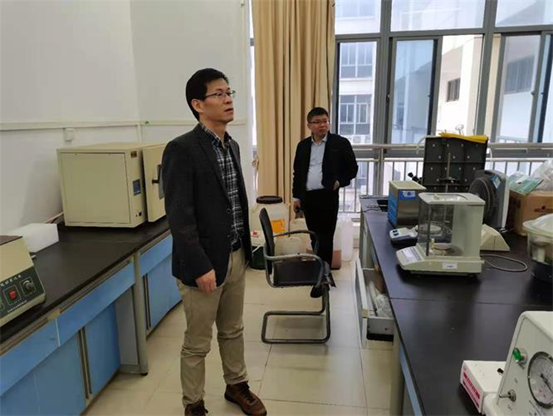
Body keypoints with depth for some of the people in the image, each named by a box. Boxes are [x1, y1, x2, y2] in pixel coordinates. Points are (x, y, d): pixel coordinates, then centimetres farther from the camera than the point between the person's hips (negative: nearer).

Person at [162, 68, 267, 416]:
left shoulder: (232, 145, 8)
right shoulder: (182, 149, -17)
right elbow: (179, 216, -20)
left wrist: (244, 244, 14)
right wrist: (200, 267, -19)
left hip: (236, 256, 7)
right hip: (205, 262, -7)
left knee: (233, 330, 24)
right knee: (198, 343, 12)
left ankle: (237, 385, 45)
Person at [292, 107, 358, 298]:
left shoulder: (341, 143, -2)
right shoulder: (303, 145, 10)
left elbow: (352, 168, 2)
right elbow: (297, 172, 14)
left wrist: (339, 182, -13)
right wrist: (296, 196, 10)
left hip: (327, 197, -4)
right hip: (307, 198, 5)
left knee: (325, 239, -2)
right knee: (315, 238, 12)